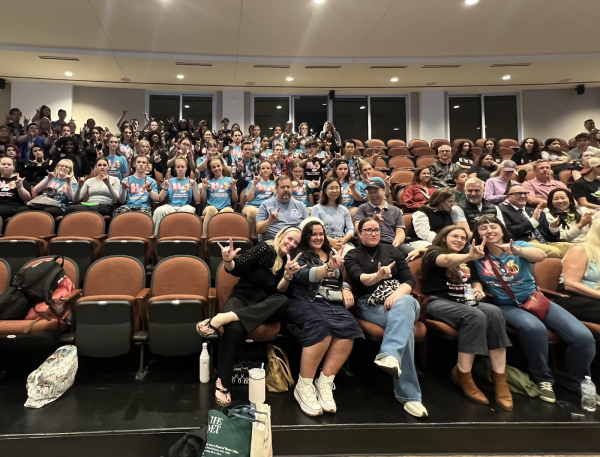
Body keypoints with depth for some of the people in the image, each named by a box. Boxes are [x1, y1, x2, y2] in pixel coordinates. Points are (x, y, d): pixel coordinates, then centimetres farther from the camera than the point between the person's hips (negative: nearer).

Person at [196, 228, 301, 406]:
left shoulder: (288, 262, 8)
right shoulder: (264, 249, -4)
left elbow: (279, 291, -3)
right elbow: (236, 269, -10)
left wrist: (288, 275, -23)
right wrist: (228, 260, -33)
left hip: (264, 308, 3)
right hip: (241, 298, -3)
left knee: (283, 301, -33)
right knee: (235, 329, -37)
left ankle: (223, 318, -37)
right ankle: (223, 383, -21)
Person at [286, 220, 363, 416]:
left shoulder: (332, 252, 24)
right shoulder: (300, 254, 7)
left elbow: (342, 278, 29)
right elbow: (304, 276, -13)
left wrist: (346, 289, 5)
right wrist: (328, 268, -30)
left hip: (334, 303, 5)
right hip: (307, 302, -4)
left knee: (348, 327, -29)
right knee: (320, 327, -37)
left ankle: (324, 383, -20)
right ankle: (304, 386, -21)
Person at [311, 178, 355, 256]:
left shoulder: (344, 210, 24)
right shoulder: (317, 208, 11)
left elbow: (351, 229, 14)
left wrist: (344, 240, -8)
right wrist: (330, 241, -15)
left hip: (343, 244, 4)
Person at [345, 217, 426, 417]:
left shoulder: (392, 251, 16)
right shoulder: (352, 256, 9)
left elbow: (410, 280, 7)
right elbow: (361, 279, -13)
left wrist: (397, 294, -16)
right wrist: (378, 276, -36)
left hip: (400, 299, 2)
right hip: (371, 305, -2)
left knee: (404, 304, -38)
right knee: (405, 325, -34)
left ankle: (389, 355, -58)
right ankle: (408, 394, -36)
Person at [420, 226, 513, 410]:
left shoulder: (466, 260, 24)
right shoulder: (434, 253, 2)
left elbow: (475, 281, 33)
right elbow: (447, 260, -22)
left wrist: (478, 289, 7)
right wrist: (470, 256, -42)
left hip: (465, 302, 6)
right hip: (439, 302, -6)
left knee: (494, 312, -26)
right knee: (475, 316, -34)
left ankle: (499, 377, -25)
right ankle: (462, 374, -19)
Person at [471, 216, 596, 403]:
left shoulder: (518, 245, -4)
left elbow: (541, 255, -25)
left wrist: (517, 250, -45)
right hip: (505, 306, -2)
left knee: (584, 336, -15)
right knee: (534, 328, -36)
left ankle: (577, 383, 10)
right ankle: (543, 380, -12)